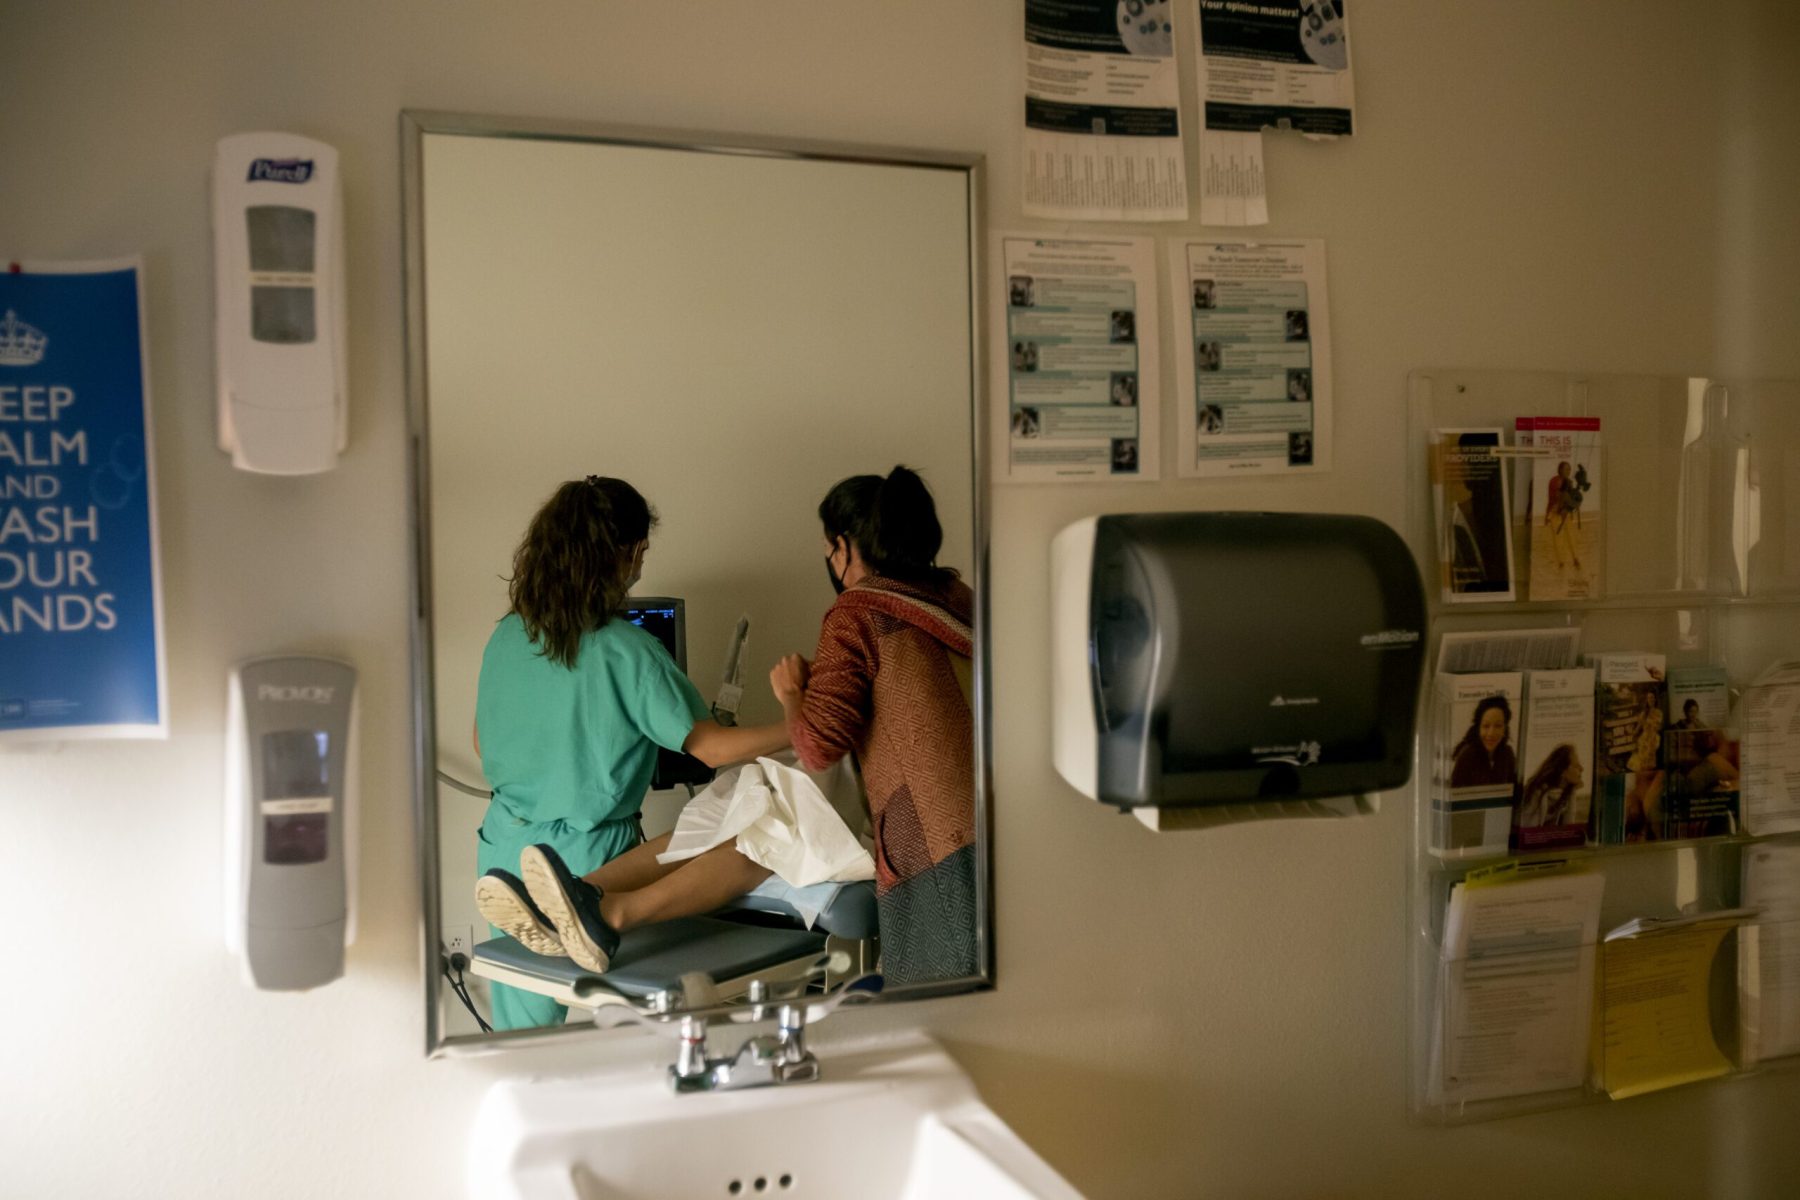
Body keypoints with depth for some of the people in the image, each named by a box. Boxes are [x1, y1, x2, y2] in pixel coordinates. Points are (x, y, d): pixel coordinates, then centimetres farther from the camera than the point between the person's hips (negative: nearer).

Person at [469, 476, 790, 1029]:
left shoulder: (507, 635, 0)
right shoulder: (626, 651, -18)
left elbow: (483, 743, 12)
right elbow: (711, 746, -16)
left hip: (503, 845, 6)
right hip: (586, 854, -5)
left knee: (520, 1029, 15)